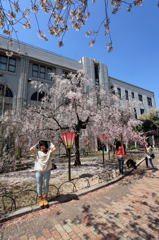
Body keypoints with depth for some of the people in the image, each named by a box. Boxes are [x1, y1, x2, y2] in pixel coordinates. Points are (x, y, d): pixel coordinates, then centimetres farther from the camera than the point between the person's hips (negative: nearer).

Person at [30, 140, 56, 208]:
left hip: (47, 171, 1)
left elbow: (54, 149, -20)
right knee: (39, 185, 14)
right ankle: (40, 199, 33)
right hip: (38, 171, 0)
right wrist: (37, 144, -8)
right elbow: (31, 149, -19)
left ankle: (45, 198, 33)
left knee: (46, 184, 13)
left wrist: (49, 143, -8)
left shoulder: (48, 151, -3)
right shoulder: (37, 151, -4)